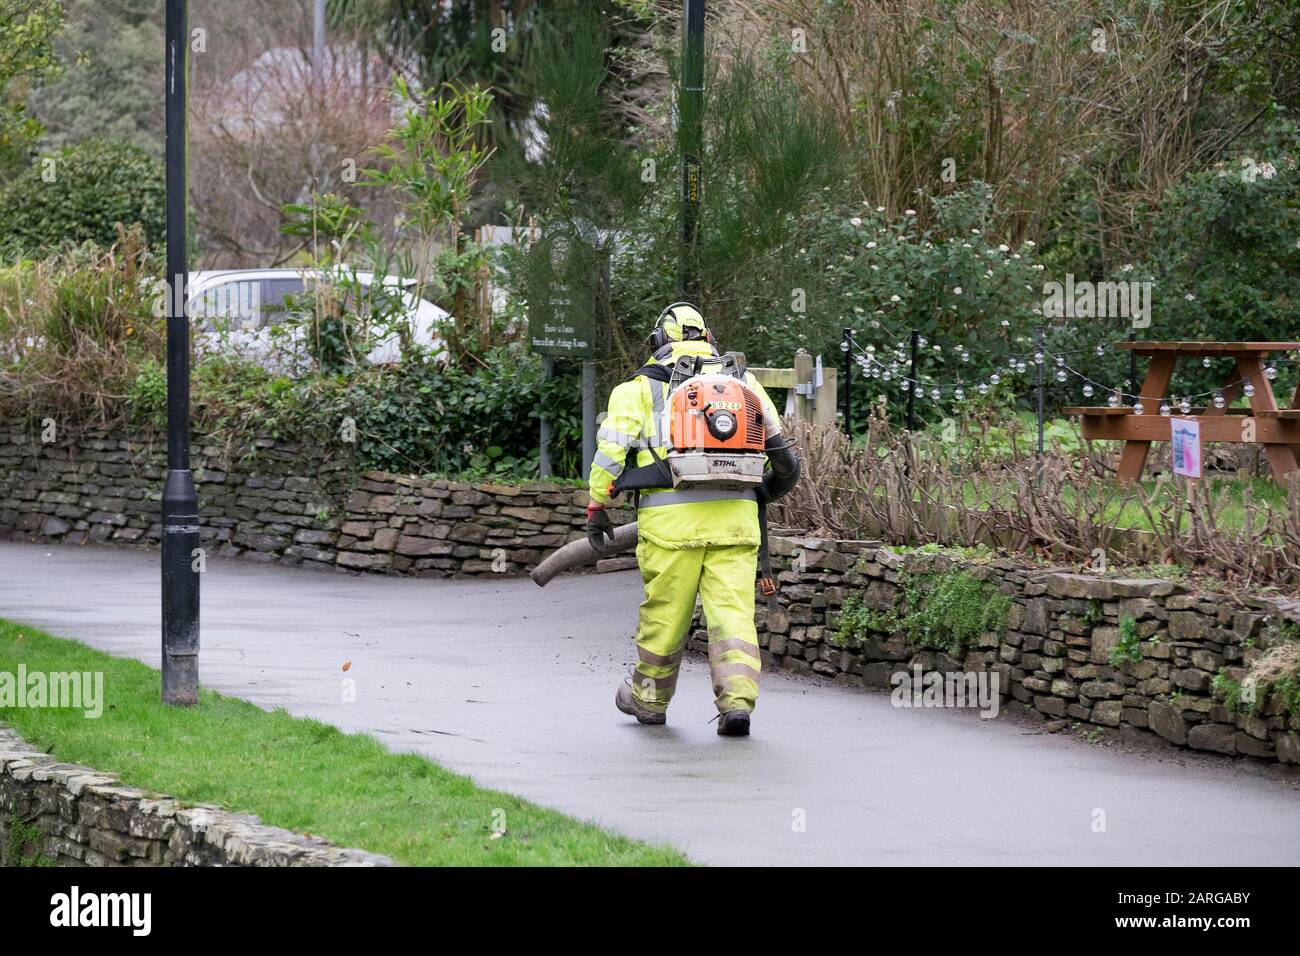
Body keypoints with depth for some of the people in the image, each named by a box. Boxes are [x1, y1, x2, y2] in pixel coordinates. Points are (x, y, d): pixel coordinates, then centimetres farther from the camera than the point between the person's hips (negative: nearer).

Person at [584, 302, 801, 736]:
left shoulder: (641, 387, 8)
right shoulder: (742, 379, 17)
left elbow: (611, 449, 0)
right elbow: (781, 455, 17)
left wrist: (597, 507, 9)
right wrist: (763, 491, 33)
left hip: (671, 519, -2)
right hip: (735, 515, 2)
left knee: (664, 614, 10)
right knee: (732, 612, 0)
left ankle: (648, 700, 26)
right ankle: (737, 700, -12)